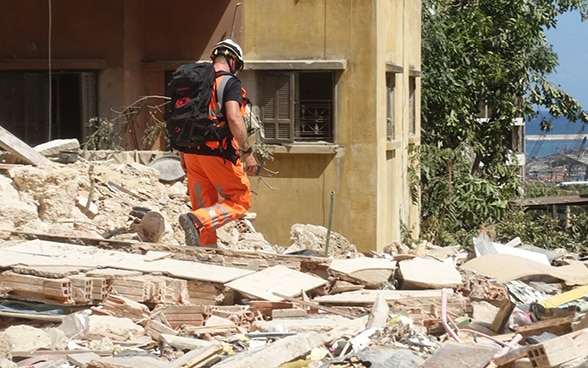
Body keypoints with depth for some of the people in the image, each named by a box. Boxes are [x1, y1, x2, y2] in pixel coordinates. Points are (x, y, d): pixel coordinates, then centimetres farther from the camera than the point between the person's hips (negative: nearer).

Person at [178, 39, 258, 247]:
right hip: (217, 153, -7)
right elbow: (233, 117, -20)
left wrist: (182, 153, 23)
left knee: (203, 206, 14)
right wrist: (247, 152, -19)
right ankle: (196, 221, -19)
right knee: (240, 201, 2)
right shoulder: (230, 82, -7)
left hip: (192, 152, 7)